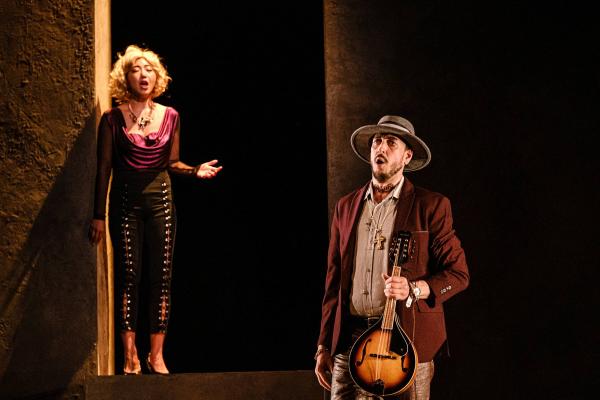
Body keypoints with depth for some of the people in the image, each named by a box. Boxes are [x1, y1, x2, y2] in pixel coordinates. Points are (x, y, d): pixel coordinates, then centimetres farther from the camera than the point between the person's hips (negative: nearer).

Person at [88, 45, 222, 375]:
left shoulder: (169, 116, 8)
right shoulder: (113, 119, 0)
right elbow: (104, 169, 0)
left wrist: (195, 170, -5)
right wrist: (98, 215, -2)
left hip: (160, 199, 3)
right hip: (125, 201, -2)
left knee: (161, 276, -1)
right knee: (128, 276, -5)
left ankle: (156, 354, 4)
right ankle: (130, 356, -1)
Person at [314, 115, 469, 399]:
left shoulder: (431, 206, 2)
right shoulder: (346, 207, 14)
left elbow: (458, 274, 1)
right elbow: (334, 281, 16)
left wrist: (414, 289, -17)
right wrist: (324, 347, 12)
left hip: (408, 342, -3)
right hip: (349, 341, 3)